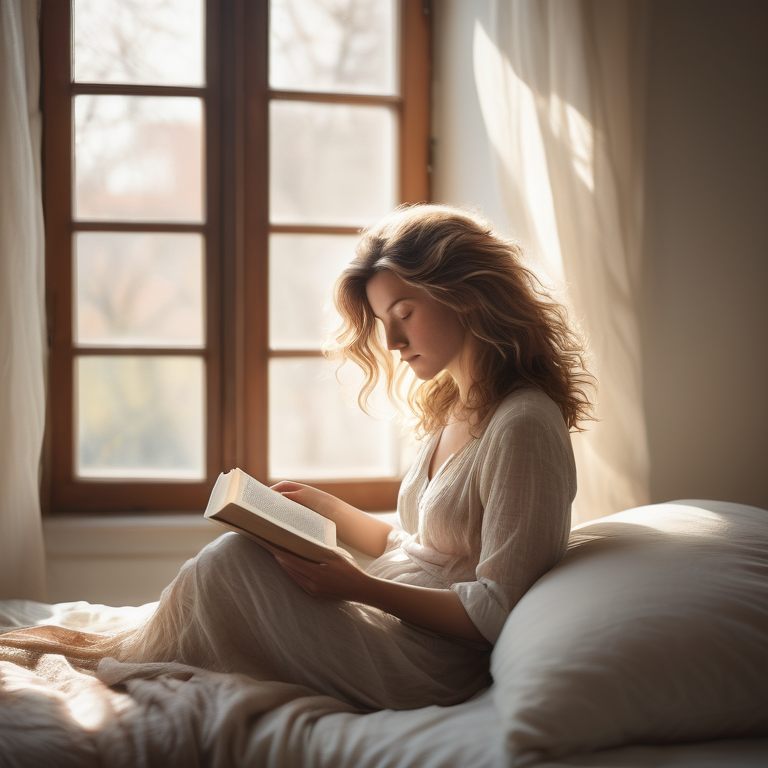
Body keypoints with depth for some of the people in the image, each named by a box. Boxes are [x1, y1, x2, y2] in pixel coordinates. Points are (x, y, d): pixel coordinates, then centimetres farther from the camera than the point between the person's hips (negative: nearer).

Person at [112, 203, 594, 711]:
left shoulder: (523, 425, -18)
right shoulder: (451, 409, 11)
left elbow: (495, 612, -20)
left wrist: (361, 587, -22)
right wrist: (325, 507, 9)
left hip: (429, 667, -9)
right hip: (394, 625, 9)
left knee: (233, 561, -14)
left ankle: (131, 668, 9)